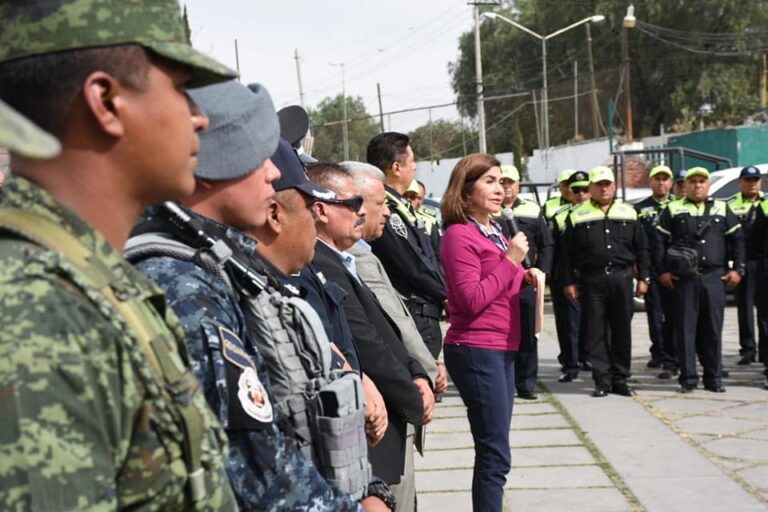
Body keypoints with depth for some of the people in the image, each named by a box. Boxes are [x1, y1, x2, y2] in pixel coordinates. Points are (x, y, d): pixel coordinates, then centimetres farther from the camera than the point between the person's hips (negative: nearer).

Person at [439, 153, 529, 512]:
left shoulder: (494, 232, 16)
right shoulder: (459, 234, -12)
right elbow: (472, 300, -18)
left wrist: (524, 278, 6)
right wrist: (511, 260, -17)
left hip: (501, 349, 9)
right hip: (476, 350, -9)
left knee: (493, 451, 12)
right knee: (495, 454, -7)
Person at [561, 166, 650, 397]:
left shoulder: (628, 213, 10)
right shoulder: (578, 215, 4)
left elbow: (641, 248, 12)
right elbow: (567, 253, 4)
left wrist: (643, 278, 6)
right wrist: (570, 282, 0)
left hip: (622, 278, 2)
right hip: (592, 280, -2)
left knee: (622, 330, 6)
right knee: (596, 332, 0)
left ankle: (620, 379, 14)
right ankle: (602, 380, 7)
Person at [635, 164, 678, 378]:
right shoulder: (640, 209, 9)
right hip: (651, 270, 0)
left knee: (673, 316, -2)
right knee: (655, 315, 4)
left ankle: (670, 361, 1)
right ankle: (659, 352, 21)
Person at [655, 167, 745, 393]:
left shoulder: (722, 209, 13)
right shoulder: (673, 210, 7)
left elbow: (737, 240, 12)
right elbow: (659, 241, 4)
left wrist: (737, 269, 4)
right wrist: (662, 271, -4)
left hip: (715, 277, 1)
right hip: (684, 278, -1)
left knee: (713, 328, 3)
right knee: (685, 328, -1)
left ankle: (713, 378, 11)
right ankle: (688, 378, 6)